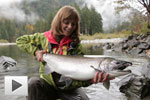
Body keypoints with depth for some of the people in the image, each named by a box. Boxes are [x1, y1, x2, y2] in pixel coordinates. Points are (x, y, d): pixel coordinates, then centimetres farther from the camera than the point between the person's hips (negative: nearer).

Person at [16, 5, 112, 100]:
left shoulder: (76, 45, -9)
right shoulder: (45, 38, -4)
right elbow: (20, 40, 6)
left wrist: (90, 80, -40)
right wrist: (35, 51, -11)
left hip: (69, 87, -1)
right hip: (48, 84, 1)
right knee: (34, 82, -29)